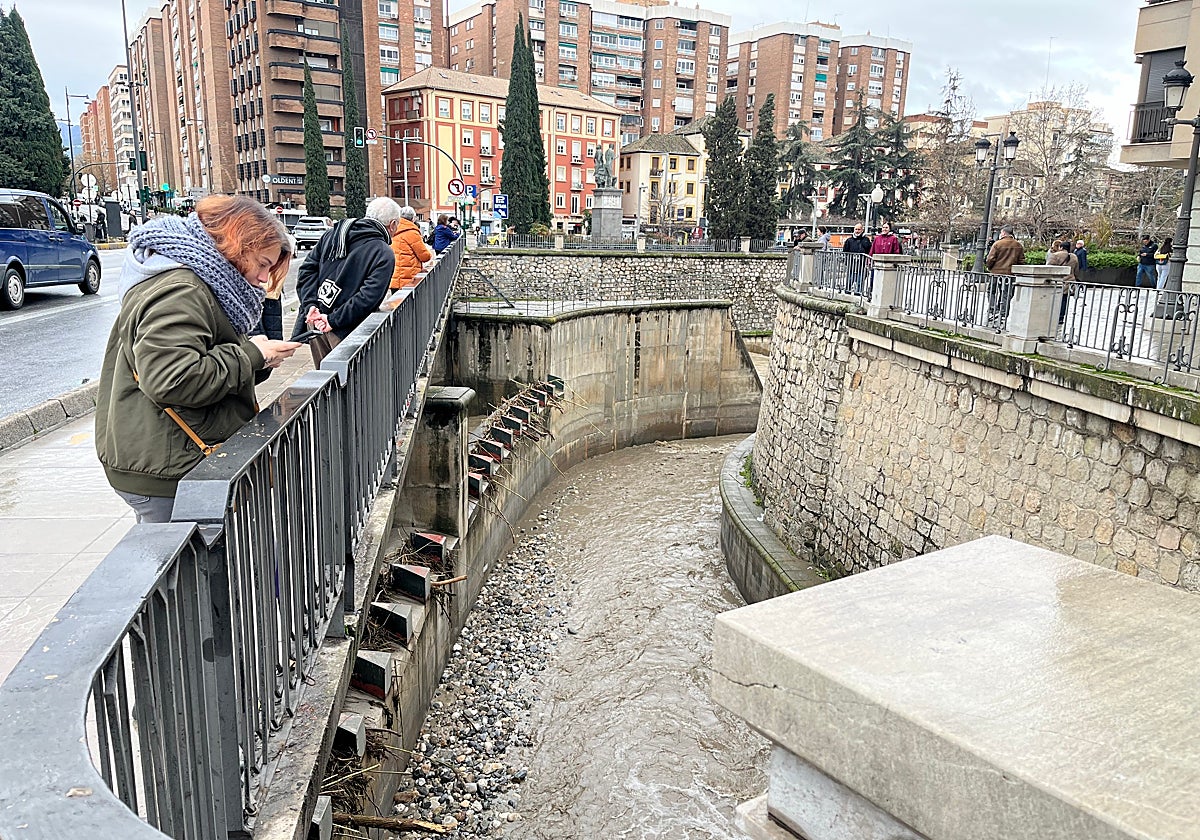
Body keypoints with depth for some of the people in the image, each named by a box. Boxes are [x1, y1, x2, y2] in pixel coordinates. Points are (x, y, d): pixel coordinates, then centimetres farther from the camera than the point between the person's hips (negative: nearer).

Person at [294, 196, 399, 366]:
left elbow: (307, 269, 7)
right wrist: (333, 320, -16)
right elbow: (369, 296, -19)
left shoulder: (333, 233, 10)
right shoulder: (384, 255, -9)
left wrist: (310, 305, -1)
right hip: (344, 332, -6)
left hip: (314, 319, 6)